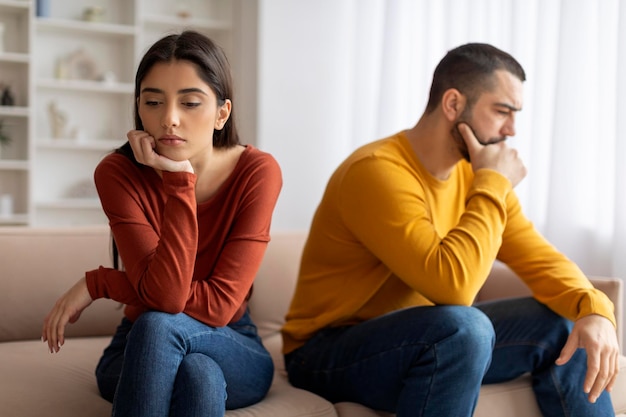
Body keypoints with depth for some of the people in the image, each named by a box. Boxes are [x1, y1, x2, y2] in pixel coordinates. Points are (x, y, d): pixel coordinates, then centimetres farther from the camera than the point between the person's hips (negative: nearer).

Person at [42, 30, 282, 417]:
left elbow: (219, 305, -20)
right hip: (140, 352, 0)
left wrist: (97, 283, -17)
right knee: (196, 371, -36)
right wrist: (179, 182, -32)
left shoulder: (258, 171, -17)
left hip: (235, 352, 0)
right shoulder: (117, 172, -16)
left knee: (159, 326, -34)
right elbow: (165, 295, -27)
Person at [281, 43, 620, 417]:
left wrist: (594, 310, -19)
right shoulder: (376, 172, -25)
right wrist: (493, 186, -23)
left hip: (431, 341, 8)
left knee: (568, 326, -3)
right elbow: (452, 285, -35)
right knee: (464, 327, -34)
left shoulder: (473, 173, 1)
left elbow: (543, 260, 1)